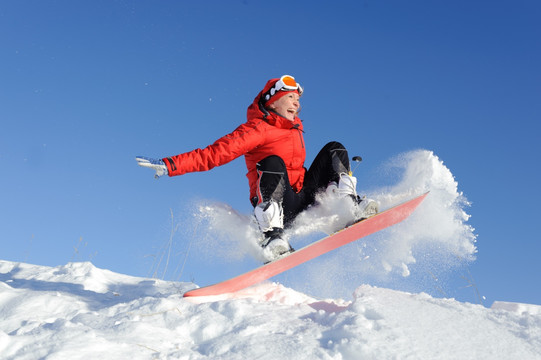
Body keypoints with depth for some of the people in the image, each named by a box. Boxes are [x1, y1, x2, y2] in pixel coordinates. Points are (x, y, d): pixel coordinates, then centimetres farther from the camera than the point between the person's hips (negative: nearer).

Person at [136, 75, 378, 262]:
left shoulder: (295, 130, 18)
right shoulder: (257, 129, -6)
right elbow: (215, 153, -15)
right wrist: (169, 165, -24)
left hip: (302, 201, 7)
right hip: (273, 207, -7)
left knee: (334, 150, 4)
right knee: (273, 162, -35)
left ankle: (350, 208, -12)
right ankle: (272, 238, -41)